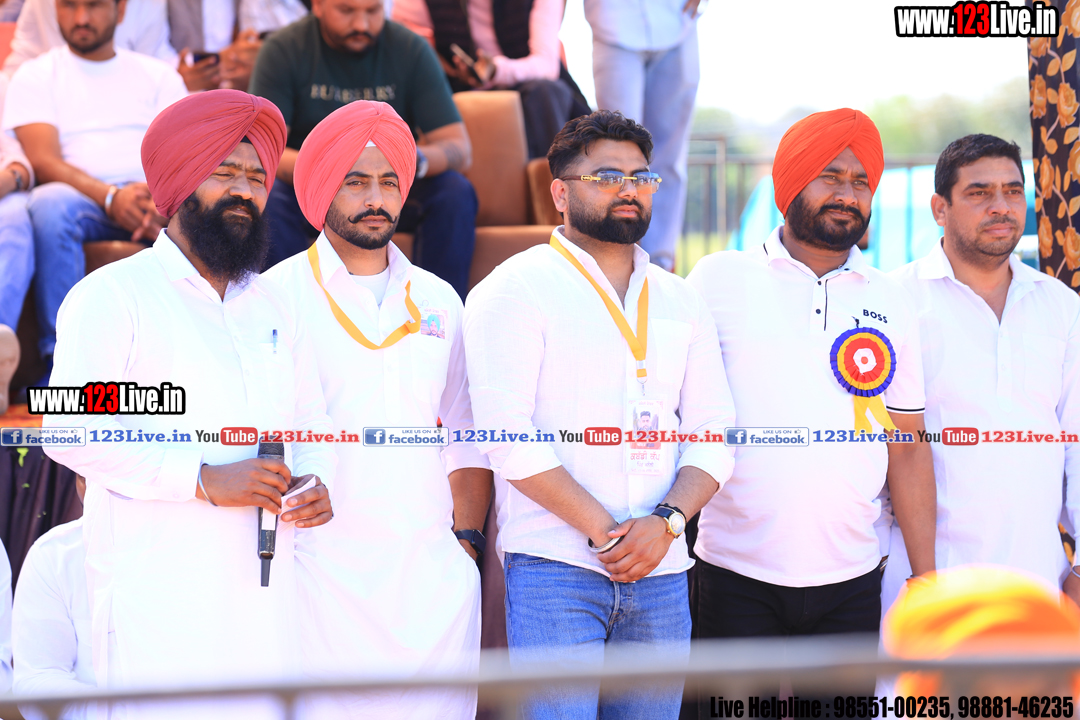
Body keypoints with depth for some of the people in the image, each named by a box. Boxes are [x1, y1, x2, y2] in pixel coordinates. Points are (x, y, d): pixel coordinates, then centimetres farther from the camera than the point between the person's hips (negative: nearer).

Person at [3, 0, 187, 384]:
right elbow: (42, 161, 0)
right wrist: (111, 197, -19)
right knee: (49, 203, -38)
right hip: (80, 199, -1)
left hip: (154, 197, 1)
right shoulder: (36, 75, 16)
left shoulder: (161, 76, 22)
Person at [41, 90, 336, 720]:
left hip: (265, 591, 6)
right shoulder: (115, 295, 0)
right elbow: (70, 426, -11)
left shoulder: (271, 304, 21)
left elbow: (312, 422, 27)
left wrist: (315, 480, 3)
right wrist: (204, 479, -17)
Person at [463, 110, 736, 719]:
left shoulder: (682, 302, 16)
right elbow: (509, 437, -10)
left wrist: (666, 521, -8)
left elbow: (713, 438, 11)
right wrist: (604, 531, -14)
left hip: (661, 576, 5)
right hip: (555, 568, -5)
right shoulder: (516, 290, 0)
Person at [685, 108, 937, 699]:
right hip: (738, 577, -3)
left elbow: (908, 450, 12)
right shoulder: (720, 279, 2)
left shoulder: (889, 303, 10)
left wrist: (926, 578, 7)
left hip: (851, 581, 3)